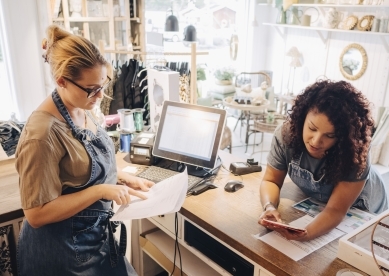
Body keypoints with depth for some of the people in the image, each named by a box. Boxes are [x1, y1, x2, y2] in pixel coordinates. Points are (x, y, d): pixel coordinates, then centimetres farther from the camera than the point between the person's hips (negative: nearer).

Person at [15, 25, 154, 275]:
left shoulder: (83, 112, -2)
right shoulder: (42, 132, -27)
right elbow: (36, 214, -23)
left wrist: (125, 178, -2)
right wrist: (101, 191, -27)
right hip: (62, 249, -7)